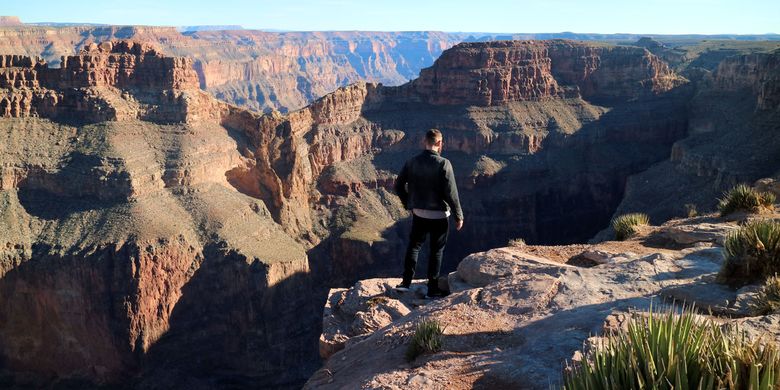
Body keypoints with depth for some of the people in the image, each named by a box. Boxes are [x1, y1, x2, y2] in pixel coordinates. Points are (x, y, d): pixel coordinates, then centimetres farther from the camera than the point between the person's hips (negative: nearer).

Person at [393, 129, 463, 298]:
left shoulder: (412, 162, -2)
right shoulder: (443, 164, -16)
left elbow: (399, 185, 3)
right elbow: (451, 193, -16)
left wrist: (408, 204, 17)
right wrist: (459, 216, -7)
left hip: (418, 213, 4)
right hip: (439, 214, -3)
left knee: (414, 246, 18)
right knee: (436, 251, 9)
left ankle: (406, 282, 14)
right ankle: (432, 288, 14)